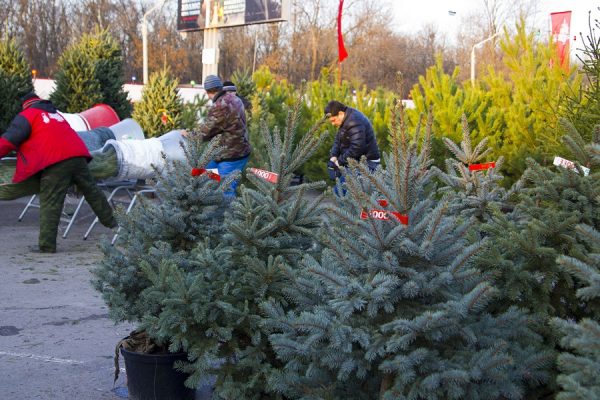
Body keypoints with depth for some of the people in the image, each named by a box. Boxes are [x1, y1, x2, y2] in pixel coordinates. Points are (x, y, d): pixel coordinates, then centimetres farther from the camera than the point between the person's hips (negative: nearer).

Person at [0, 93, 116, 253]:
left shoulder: (27, 116, 12)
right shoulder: (56, 114, 32)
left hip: (56, 163, -6)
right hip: (78, 155, 6)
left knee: (50, 204, -5)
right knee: (92, 191, 20)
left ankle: (47, 245, -7)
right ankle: (111, 222, 29)